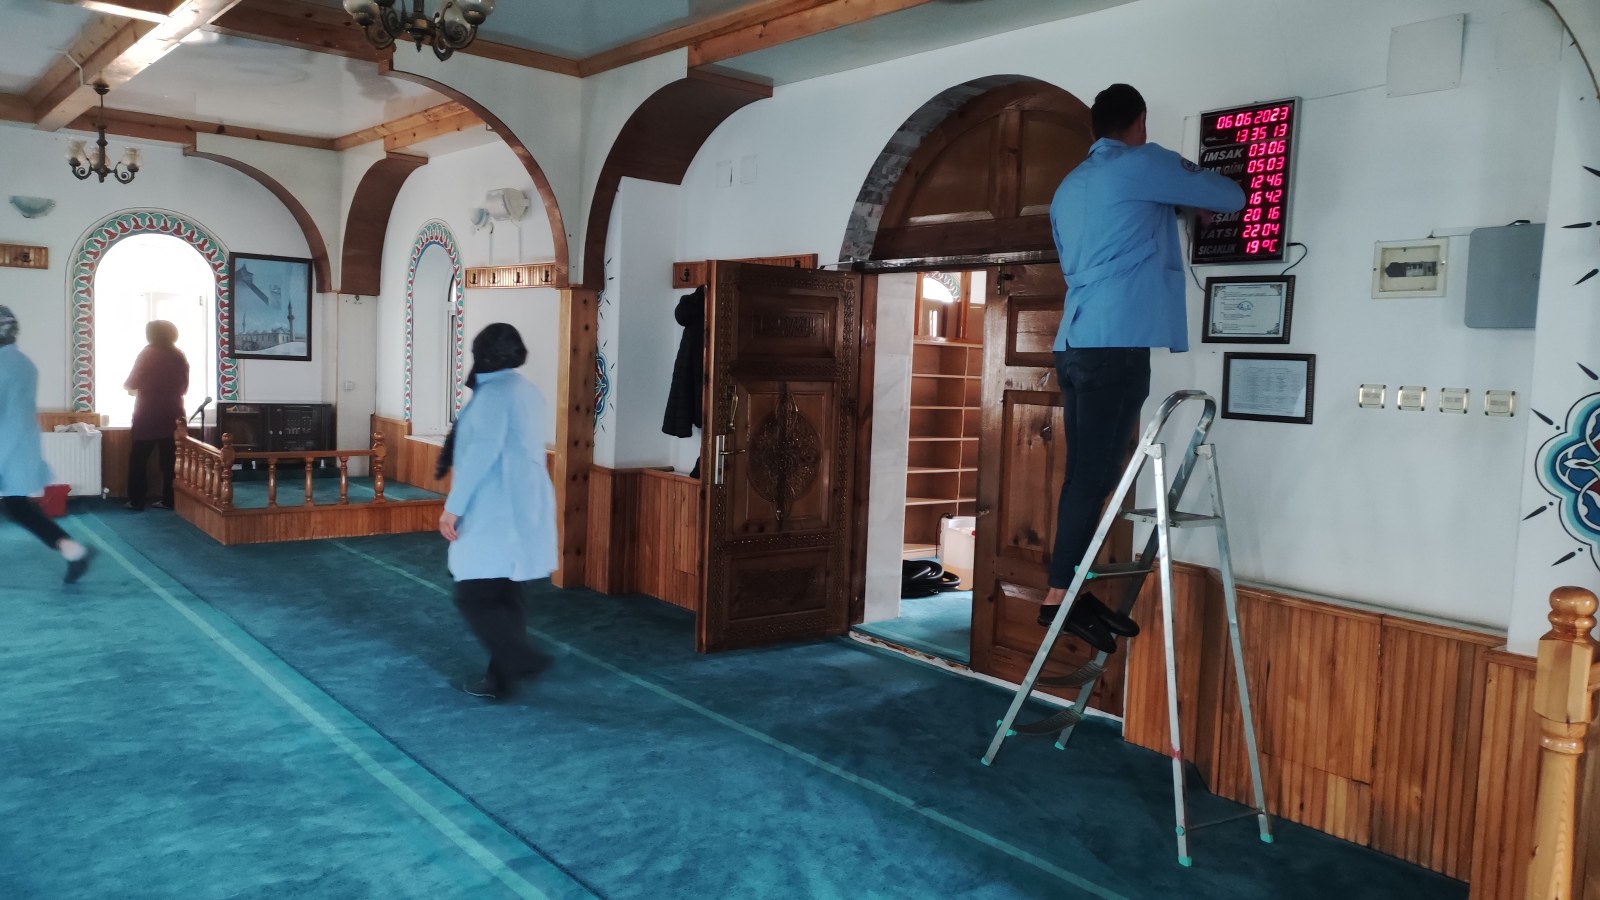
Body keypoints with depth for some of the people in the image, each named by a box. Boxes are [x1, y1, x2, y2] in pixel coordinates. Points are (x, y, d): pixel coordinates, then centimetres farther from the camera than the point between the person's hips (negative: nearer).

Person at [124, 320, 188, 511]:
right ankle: (169, 500, 5)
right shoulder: (179, 356, 6)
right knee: (170, 458, 5)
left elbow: (132, 383, -5)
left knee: (138, 458, 4)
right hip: (172, 413, 4)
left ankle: (136, 501, 3)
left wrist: (128, 387, 17)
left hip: (148, 414, -4)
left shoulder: (148, 353, -6)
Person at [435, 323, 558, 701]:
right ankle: (502, 676, 17)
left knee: (473, 598, -3)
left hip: (495, 513, -9)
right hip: (524, 508, 9)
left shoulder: (494, 392, -13)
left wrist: (453, 506, -18)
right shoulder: (529, 392, 12)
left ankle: (524, 659, -8)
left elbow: (483, 451, -20)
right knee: (505, 596, 12)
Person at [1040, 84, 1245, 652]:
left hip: (1075, 343, 8)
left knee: (1085, 473, 8)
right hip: (1117, 344, -8)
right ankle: (1059, 597, -7)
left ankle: (1074, 591, 11)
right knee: (1095, 475, -8)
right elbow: (1231, 197, 8)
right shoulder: (1145, 164, 1)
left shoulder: (1069, 187, 23)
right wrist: (1204, 199, 31)